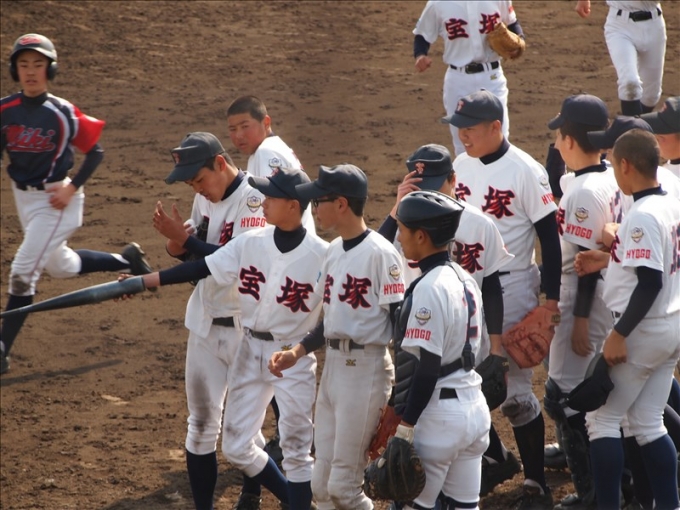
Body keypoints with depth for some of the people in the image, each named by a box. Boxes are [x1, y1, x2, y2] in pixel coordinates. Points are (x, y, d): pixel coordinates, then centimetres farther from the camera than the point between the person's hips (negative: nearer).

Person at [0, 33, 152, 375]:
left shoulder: (62, 113, -16)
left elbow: (95, 151, -8)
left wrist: (72, 188, -17)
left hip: (55, 200, -6)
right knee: (60, 266, 22)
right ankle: (126, 261, 45)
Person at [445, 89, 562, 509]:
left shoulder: (525, 171, -14)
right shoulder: (460, 166, 4)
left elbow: (549, 235, -12)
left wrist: (550, 297, -14)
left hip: (511, 289, -6)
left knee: (516, 388, -4)